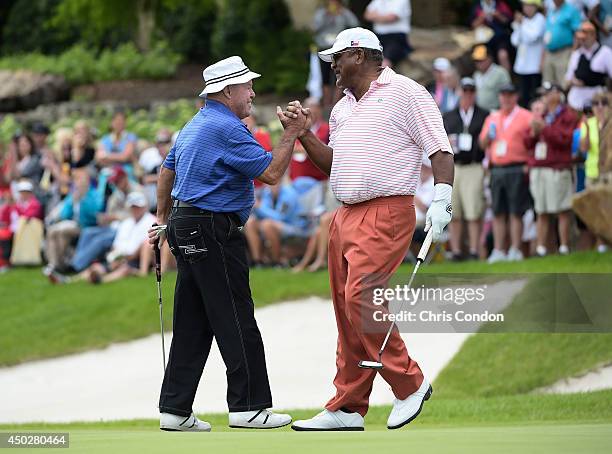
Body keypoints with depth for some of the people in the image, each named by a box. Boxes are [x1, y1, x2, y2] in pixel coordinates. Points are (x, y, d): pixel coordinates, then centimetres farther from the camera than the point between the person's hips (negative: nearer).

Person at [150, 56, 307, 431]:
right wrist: (291, 134, -8)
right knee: (236, 322, -6)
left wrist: (162, 220, 33)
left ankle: (175, 409, 8)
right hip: (213, 231, -10)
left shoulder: (194, 126, 18)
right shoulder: (227, 129, -14)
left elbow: (167, 171, 26)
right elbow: (271, 172, -17)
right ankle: (248, 406, -5)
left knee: (192, 324, 9)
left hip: (186, 229, 10)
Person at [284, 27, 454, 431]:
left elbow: (440, 149, -8)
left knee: (361, 297, -21)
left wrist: (442, 201, -19)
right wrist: (303, 133, 14)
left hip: (387, 213, -8)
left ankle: (410, 384, -8)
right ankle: (348, 409, 9)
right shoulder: (343, 107, 22)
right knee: (346, 308, 6)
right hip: (346, 216, 8)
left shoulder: (404, 93, -3)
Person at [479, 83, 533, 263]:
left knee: (516, 213, -6)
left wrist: (529, 164, -12)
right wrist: (488, 136, -1)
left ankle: (515, 250, -4)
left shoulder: (526, 117, 1)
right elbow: (482, 144, 21)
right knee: (498, 213, 4)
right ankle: (498, 251, 6)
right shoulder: (492, 118, 18)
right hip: (496, 170, 5)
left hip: (517, 170, -5)